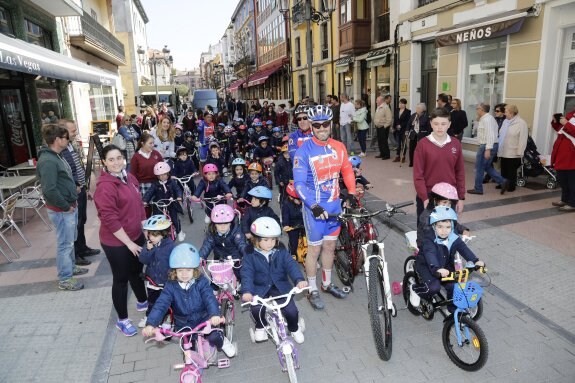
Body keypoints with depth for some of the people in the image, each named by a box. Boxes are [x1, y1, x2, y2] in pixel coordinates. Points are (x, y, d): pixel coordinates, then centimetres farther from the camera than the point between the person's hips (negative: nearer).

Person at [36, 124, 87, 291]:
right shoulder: (47, 161, -23)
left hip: (70, 205, 10)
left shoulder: (56, 156, 10)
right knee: (65, 243, 2)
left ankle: (71, 267, 39)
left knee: (70, 240, 23)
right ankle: (64, 279, 15)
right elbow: (50, 190, -29)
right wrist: (66, 206, -19)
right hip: (62, 210, -10)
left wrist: (72, 203, 14)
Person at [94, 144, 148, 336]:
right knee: (121, 278, 8)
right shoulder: (105, 186, -22)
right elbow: (110, 220, -24)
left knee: (137, 271, 25)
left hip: (136, 235, 7)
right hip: (116, 242, -7)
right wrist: (129, 243, -20)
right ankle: (122, 320, 27)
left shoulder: (130, 178, 2)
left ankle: (142, 302, 48)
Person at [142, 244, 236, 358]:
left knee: (214, 336, -22)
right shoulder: (171, 286, -11)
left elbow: (210, 298, -26)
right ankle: (188, 351, 20)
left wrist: (215, 314, -44)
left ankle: (222, 341, 15)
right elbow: (161, 304, -18)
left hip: (203, 318, -2)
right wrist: (150, 324, -32)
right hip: (184, 322, 2)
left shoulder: (201, 282, -14)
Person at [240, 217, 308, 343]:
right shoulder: (250, 257, -7)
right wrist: (246, 291, -37)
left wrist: (299, 279, -34)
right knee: (256, 309, -26)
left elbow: (291, 265, -14)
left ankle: (294, 328, 22)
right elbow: (247, 274, -18)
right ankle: (261, 327, 12)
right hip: (260, 289, -1)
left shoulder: (282, 253, -2)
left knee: (291, 310, -16)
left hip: (280, 287, 1)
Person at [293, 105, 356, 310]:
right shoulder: (304, 151, -13)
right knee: (315, 248, 5)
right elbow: (299, 183, -17)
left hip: (334, 205, 5)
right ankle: (312, 290, 22)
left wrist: (352, 193, 3)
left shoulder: (339, 147, 1)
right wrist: (313, 205, -27)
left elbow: (347, 170, 13)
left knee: (330, 246, 17)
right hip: (314, 207, -5)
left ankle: (327, 283, 36)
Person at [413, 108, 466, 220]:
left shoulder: (456, 144, 3)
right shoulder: (423, 144, -7)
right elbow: (418, 174, -8)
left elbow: (460, 172, 7)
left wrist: (461, 197, 5)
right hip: (427, 196, -2)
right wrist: (424, 197, -12)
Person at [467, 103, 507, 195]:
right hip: (489, 146, 10)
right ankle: (502, 181, 13)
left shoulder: (486, 119, -16)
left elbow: (490, 135, -24)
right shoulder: (487, 118, 16)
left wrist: (487, 149, -28)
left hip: (486, 146, -10)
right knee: (487, 167, 18)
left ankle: (478, 189, 10)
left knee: (479, 168, 1)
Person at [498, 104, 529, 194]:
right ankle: (504, 185, 23)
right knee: (504, 170, 11)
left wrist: (519, 153, -16)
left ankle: (511, 186, 16)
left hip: (513, 153, -6)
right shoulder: (506, 121, 10)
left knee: (511, 172, 4)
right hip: (504, 152, 6)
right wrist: (499, 150, 14)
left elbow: (522, 140, -14)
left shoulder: (521, 123, -12)